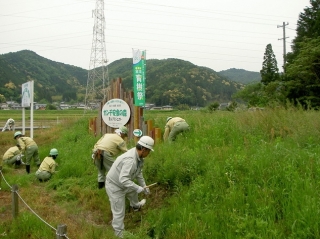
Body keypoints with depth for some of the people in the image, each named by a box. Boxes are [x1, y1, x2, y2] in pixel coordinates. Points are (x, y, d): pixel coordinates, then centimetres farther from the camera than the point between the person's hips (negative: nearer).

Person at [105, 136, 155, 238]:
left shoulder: (138, 155, -8)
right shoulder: (130, 160, -39)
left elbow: (138, 172, 8)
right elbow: (123, 179, -44)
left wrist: (144, 185, 9)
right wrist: (139, 188, -35)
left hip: (123, 183, 10)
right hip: (115, 186, -10)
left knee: (133, 192, 36)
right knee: (119, 213, -1)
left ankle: (136, 206, 68)